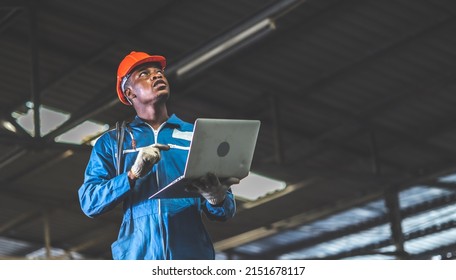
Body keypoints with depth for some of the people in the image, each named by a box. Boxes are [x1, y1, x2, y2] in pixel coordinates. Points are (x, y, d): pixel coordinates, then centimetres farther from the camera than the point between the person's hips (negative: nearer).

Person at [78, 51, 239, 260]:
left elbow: (226, 212, 10)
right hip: (138, 256, -2)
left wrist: (216, 197, -13)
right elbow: (89, 203, 0)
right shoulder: (111, 142, 11)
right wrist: (133, 174, -15)